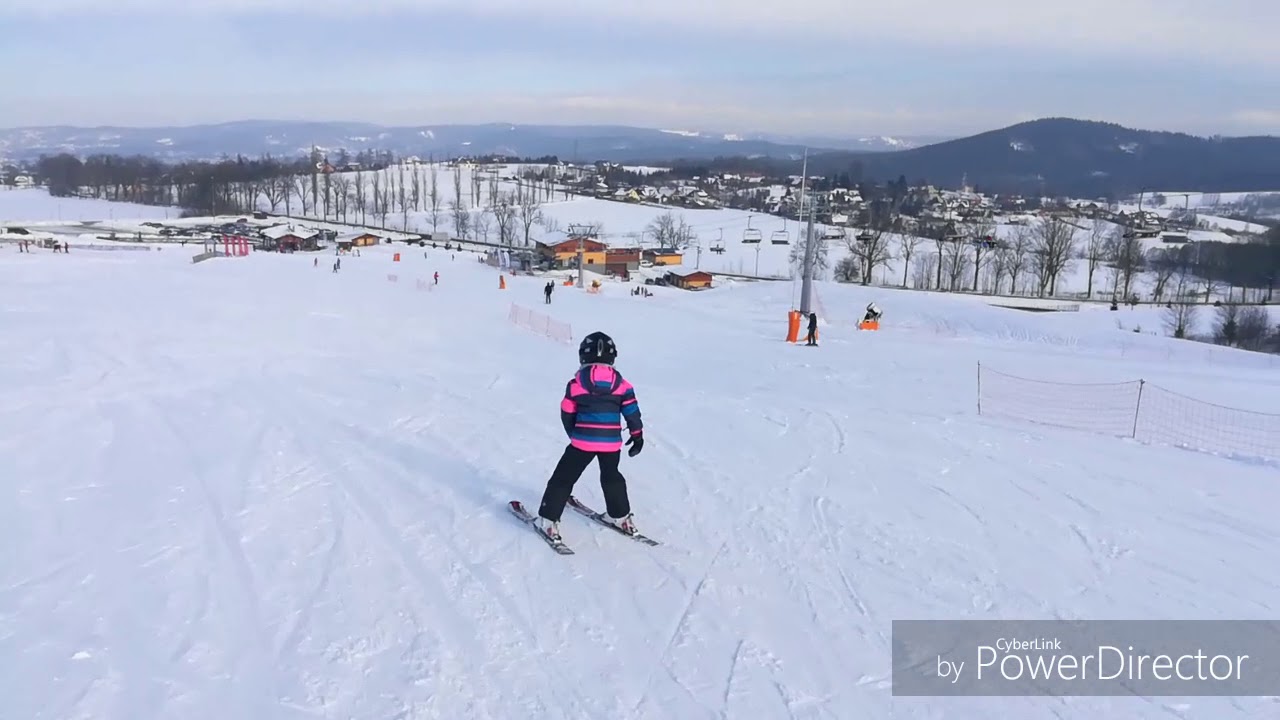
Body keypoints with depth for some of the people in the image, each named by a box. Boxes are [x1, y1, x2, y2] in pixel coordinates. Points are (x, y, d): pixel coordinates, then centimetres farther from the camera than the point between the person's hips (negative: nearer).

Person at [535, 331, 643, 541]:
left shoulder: (577, 383, -5)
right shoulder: (621, 383, 1)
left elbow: (567, 414, 2)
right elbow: (632, 411, 2)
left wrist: (575, 435, 18)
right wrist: (637, 435, 13)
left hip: (582, 441, -3)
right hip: (612, 442, 3)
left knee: (564, 478, 6)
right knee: (611, 477, 25)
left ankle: (548, 520, 4)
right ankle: (621, 516, 34)